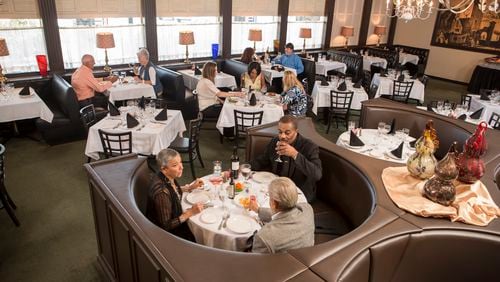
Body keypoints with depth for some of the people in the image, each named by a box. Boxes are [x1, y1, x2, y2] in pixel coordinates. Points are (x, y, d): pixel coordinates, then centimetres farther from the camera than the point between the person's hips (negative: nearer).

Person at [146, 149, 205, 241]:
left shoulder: (169, 178, -11)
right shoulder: (161, 192, -34)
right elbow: (165, 226, -26)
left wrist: (190, 187, 4)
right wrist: (190, 212, -27)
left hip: (174, 219, 7)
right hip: (164, 233, -7)